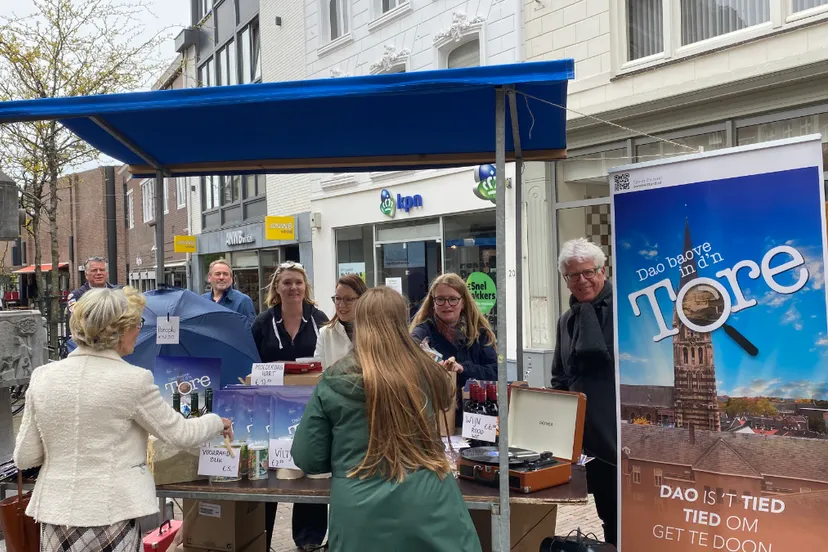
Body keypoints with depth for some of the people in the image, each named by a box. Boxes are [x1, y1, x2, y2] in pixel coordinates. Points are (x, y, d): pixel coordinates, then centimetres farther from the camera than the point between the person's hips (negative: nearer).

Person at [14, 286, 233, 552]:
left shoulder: (43, 377, -2)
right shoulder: (133, 379, -14)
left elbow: (24, 458, 4)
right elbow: (181, 434, -3)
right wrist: (217, 422, 15)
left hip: (56, 513, 4)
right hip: (111, 516, -4)